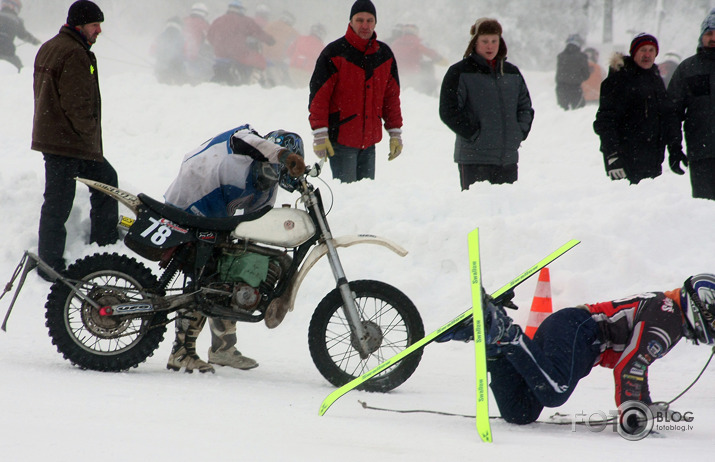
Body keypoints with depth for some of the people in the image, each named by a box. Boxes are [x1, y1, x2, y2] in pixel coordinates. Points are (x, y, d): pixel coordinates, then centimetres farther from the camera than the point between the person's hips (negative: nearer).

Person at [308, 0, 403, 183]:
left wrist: (395, 133, 13)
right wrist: (319, 134, -13)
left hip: (370, 140, 5)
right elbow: (318, 96, -7)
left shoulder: (384, 54, 10)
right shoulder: (334, 53, -5)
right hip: (341, 140, -5)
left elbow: (392, 97, 17)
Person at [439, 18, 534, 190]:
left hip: (508, 158, 5)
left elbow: (525, 107, 21)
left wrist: (519, 133, 5)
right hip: (474, 158, -5)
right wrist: (474, 134, -11)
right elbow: (449, 112, -6)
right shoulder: (460, 73, -1)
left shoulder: (512, 73, 14)